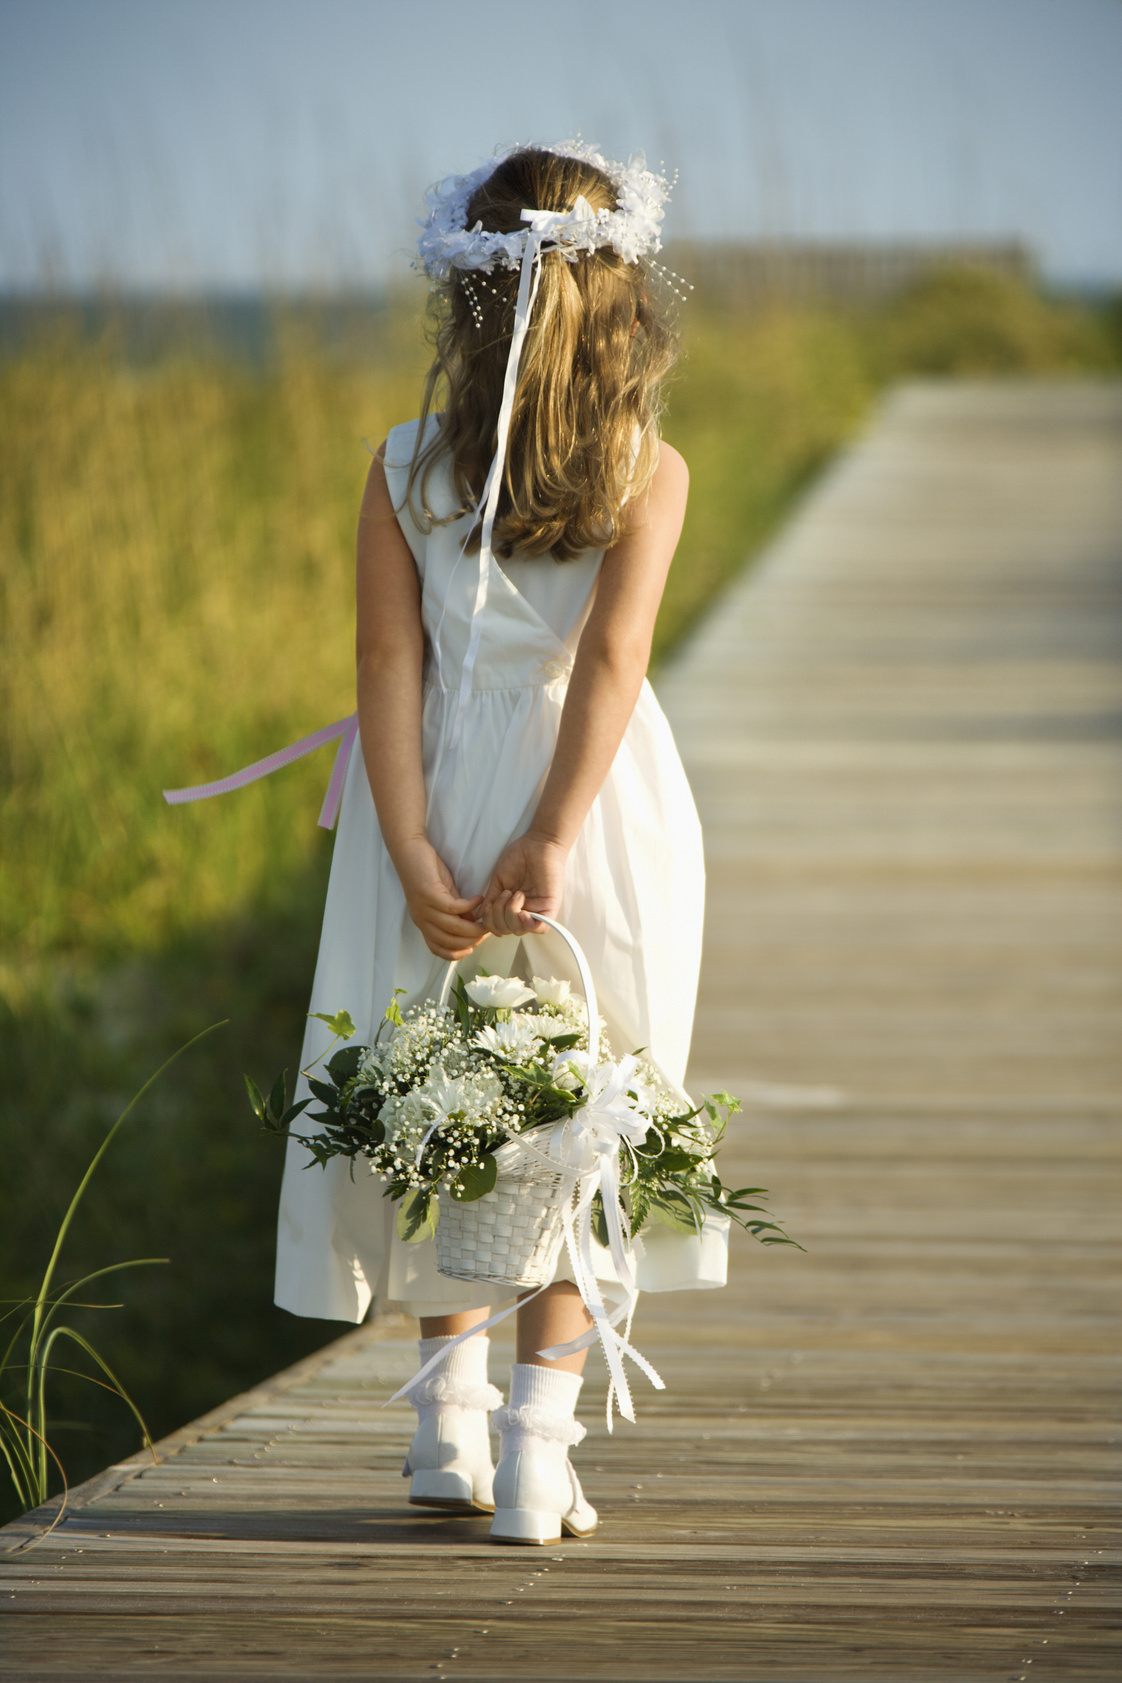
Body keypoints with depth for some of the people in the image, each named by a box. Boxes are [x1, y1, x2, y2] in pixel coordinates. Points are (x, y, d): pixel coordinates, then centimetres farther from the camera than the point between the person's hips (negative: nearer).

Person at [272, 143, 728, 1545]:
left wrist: (414, 855, -11)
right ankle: (538, 1433, 4)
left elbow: (390, 667, -8)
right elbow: (613, 656, -16)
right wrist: (555, 841, -20)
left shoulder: (404, 472, -3)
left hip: (444, 795, 1)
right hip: (596, 801, -1)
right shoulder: (649, 474, -6)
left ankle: (450, 1414, 19)